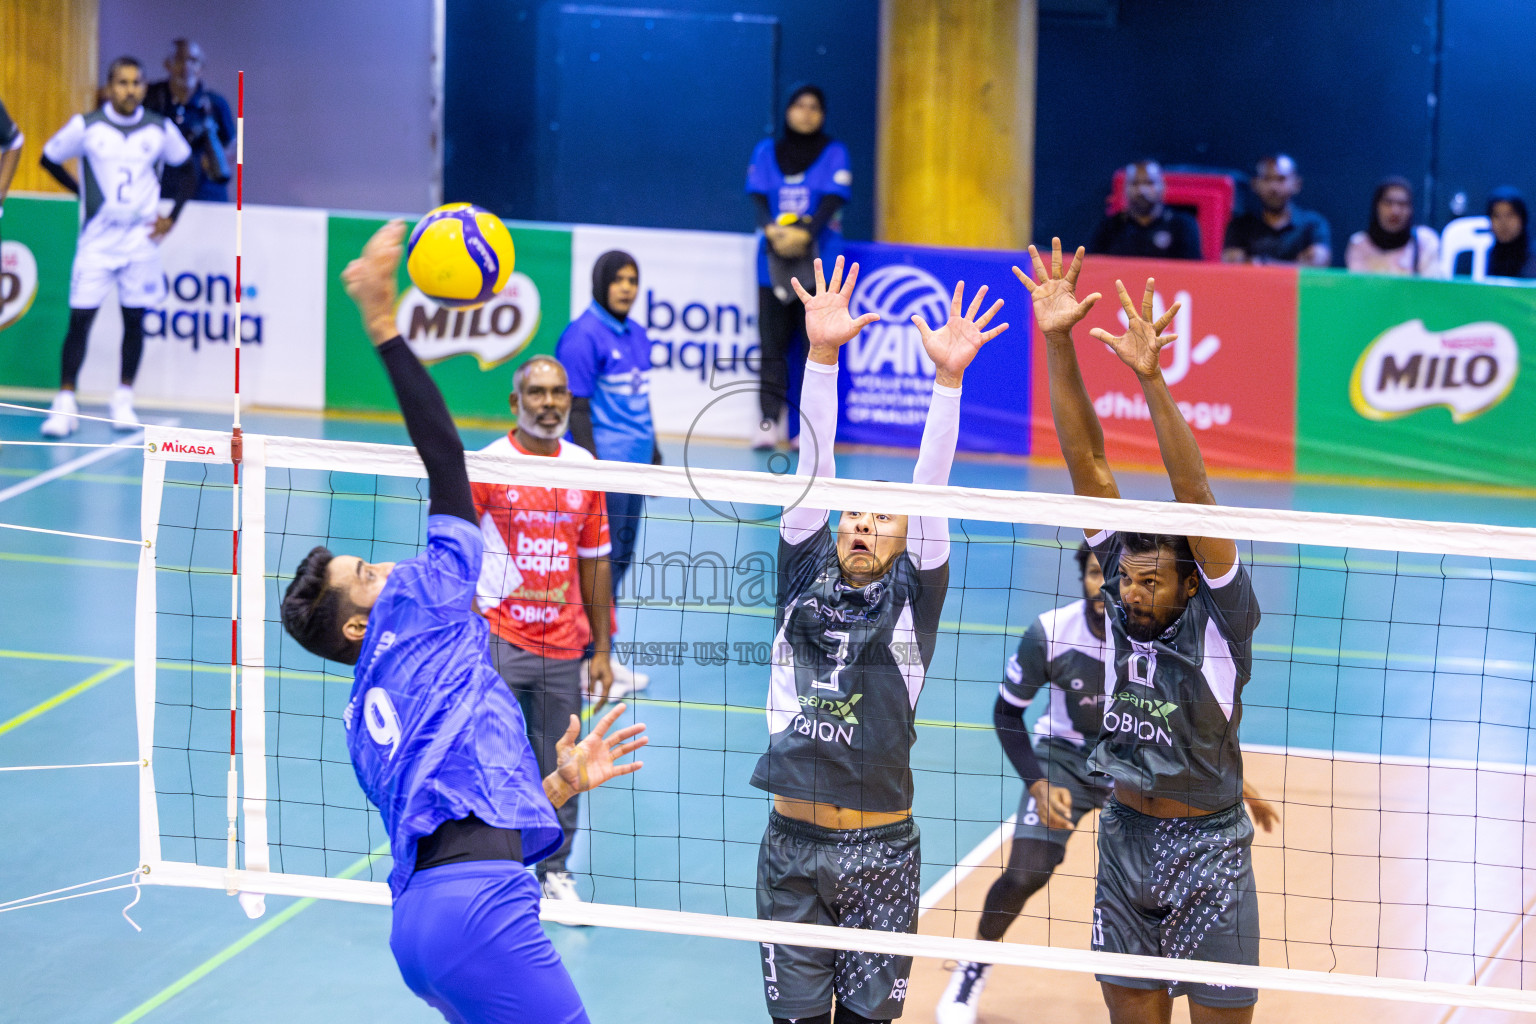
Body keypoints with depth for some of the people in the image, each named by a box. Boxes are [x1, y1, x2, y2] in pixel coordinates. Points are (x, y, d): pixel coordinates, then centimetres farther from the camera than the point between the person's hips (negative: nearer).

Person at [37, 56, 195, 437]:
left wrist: (173, 217, 6)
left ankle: (123, 402, 16)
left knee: (134, 319, 5)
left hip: (142, 240, 1)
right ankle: (64, 403, 0)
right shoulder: (86, 126, -6)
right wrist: (83, 193, 4)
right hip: (97, 239, -1)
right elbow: (49, 159, 9)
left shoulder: (160, 130, -1)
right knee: (79, 318, -5)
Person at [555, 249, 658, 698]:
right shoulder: (583, 335, -11)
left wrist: (654, 455, 21)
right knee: (601, 560, -7)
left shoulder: (638, 336, 14)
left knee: (621, 556, 11)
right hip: (605, 463, -8)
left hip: (635, 464, 8)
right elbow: (577, 408, -14)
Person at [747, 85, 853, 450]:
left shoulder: (834, 154, 6)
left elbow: (833, 201, -7)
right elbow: (758, 198, 1)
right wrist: (772, 229, -19)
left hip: (818, 260, -2)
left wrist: (804, 233, -23)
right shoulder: (766, 152, 12)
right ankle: (768, 421, -1)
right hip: (773, 260, 2)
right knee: (772, 343, -2)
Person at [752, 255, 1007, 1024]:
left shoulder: (912, 598, 3)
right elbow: (814, 466, -1)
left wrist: (947, 377, -17)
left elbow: (930, 488, -7)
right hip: (792, 845, 1)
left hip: (881, 851, -1)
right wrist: (822, 354, -8)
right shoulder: (803, 579, 7)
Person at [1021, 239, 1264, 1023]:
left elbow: (1194, 496, -29)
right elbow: (1088, 463, -10)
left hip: (1207, 849, -4)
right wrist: (1057, 344, -17)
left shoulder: (1220, 620, -16)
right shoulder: (1119, 596, -4)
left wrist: (1150, 378, -40)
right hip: (1124, 839, 4)